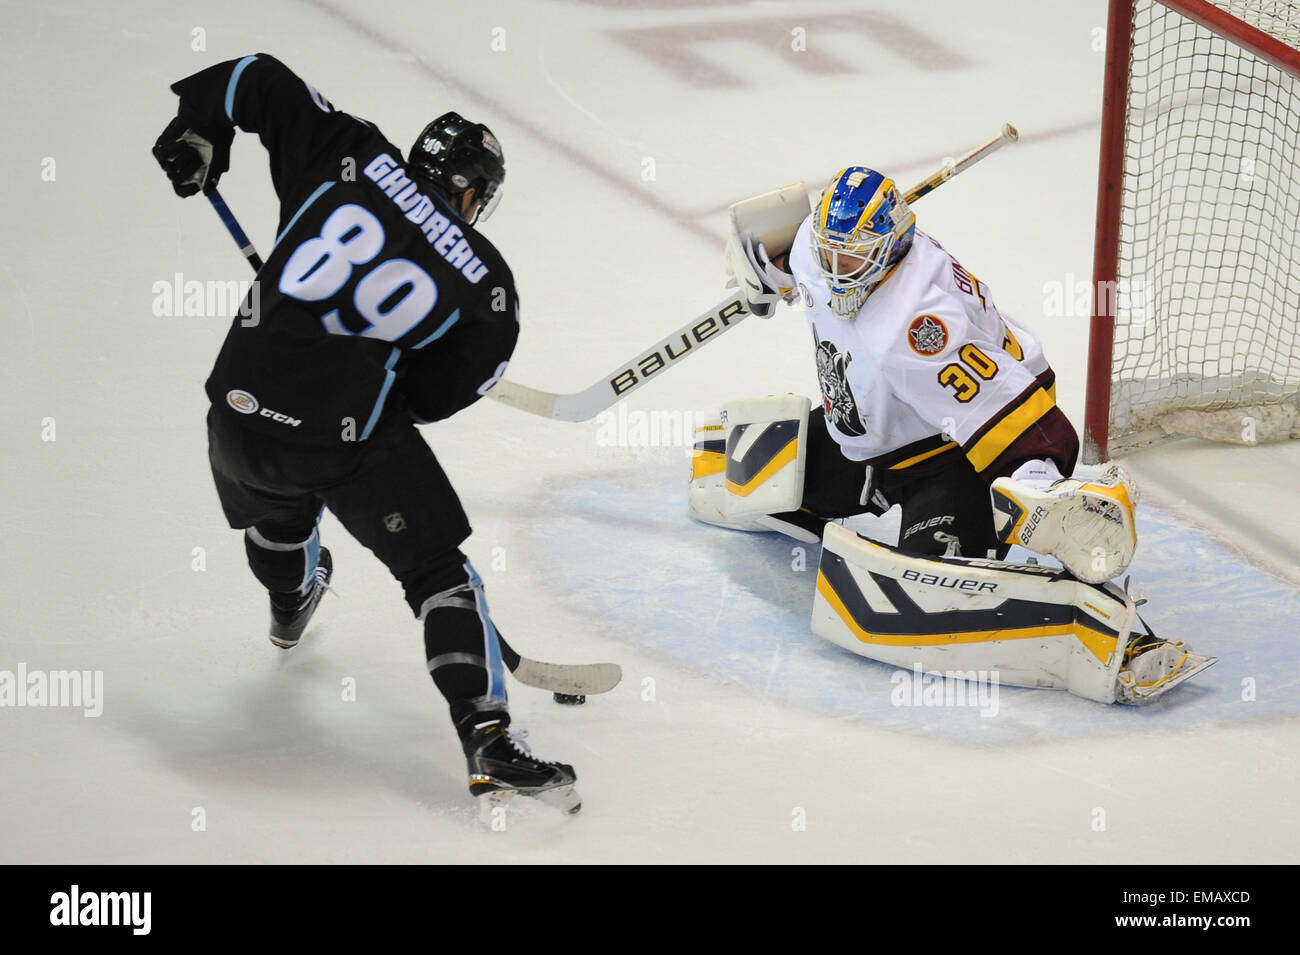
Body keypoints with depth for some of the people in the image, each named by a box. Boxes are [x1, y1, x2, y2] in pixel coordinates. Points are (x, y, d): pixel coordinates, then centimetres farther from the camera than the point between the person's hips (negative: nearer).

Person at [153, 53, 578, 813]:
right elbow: (439, 394, 7)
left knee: (275, 511, 36)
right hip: (350, 435, -4)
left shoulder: (351, 154, 6)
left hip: (241, 405, 4)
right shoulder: (485, 285, 3)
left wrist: (199, 131, 24)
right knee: (438, 572, 6)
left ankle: (292, 606, 69)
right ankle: (490, 742, -7)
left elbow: (258, 80, 10)